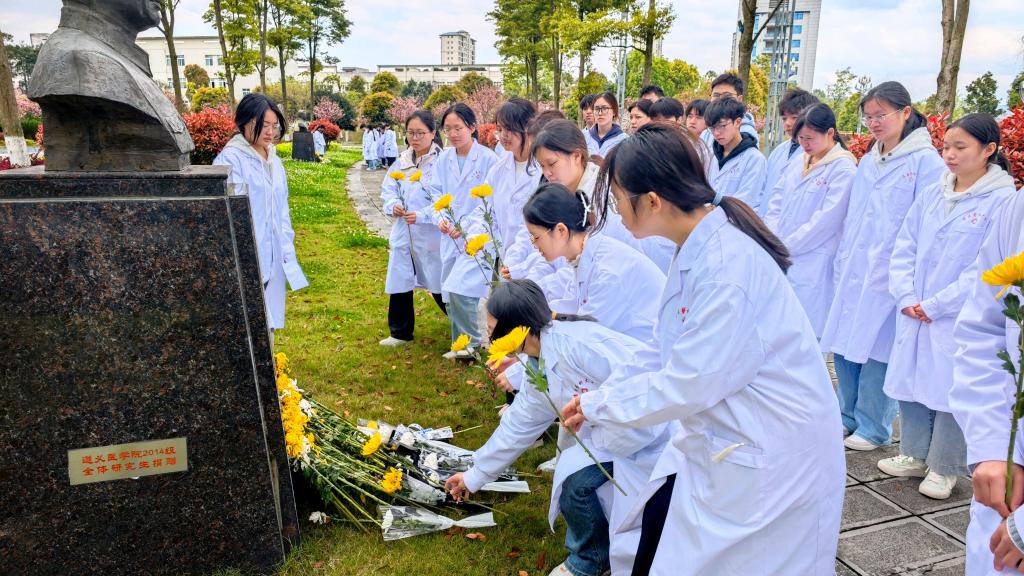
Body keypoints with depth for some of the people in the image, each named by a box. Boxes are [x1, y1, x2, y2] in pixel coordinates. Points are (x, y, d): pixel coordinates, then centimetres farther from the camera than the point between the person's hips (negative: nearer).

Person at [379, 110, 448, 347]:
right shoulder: (401, 162, 7)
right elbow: (387, 190, 11)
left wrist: (422, 215, -26)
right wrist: (393, 205, -10)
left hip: (431, 235, -6)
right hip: (403, 232, 6)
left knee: (440, 285, 4)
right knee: (399, 282, 11)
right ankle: (401, 333, 26)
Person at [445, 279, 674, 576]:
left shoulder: (576, 340, -25)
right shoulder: (540, 372, 7)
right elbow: (517, 427, 19)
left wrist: (600, 443, -17)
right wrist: (475, 475, 29)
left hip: (658, 435, -8)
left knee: (577, 477, -15)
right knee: (573, 477, -2)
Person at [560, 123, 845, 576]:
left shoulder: (729, 266, -28)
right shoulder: (698, 248, 1)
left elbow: (687, 385, -25)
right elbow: (679, 358, 9)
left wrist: (597, 406, -12)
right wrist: (602, 394, 3)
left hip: (770, 460, -8)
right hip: (720, 443, 8)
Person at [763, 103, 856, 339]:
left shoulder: (843, 169, -8)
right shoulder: (798, 164, 14)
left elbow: (826, 220, -14)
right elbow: (776, 203, 14)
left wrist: (786, 246, -11)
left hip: (811, 264, -7)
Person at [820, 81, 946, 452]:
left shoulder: (925, 160, -7)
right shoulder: (867, 162, 13)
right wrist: (842, 265, 11)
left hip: (889, 276, -6)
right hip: (853, 272, 6)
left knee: (876, 348, 1)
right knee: (843, 344, 10)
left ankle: (872, 427, 17)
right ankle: (849, 416, 27)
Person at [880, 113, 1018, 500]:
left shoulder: (1002, 201, -10)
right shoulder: (931, 195, 6)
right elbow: (904, 248, 7)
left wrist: (936, 305, -15)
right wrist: (906, 296, -6)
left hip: (960, 319, -5)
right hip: (914, 314, 5)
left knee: (951, 391, 3)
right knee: (909, 381, 12)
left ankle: (944, 468, 21)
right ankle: (914, 455, 30)